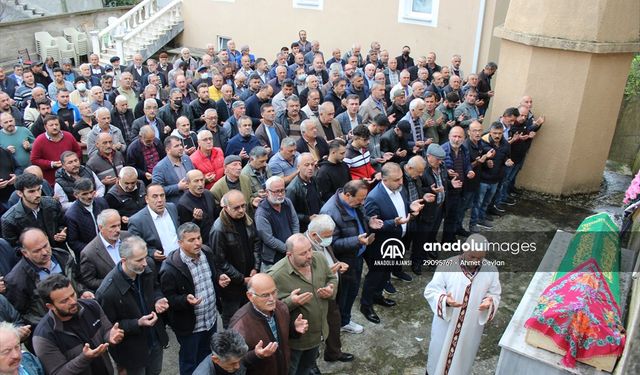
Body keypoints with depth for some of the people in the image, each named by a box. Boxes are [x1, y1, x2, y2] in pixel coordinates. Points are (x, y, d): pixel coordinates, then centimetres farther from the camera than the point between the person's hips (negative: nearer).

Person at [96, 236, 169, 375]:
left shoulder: (147, 270, -15)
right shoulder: (107, 292, -32)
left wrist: (158, 300, -14)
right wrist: (137, 324, -30)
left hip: (156, 340, 5)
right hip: (132, 352, -5)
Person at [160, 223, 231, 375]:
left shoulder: (207, 254, -5)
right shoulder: (170, 268, -27)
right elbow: (168, 298, -20)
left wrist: (219, 279, -8)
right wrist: (186, 300, -37)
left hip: (211, 318, 6)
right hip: (189, 325, -6)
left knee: (207, 356, 28)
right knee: (189, 362, 17)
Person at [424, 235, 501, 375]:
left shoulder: (491, 271, -12)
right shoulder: (447, 266, -19)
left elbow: (495, 294, 0)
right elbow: (431, 290, -14)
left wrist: (489, 302, -23)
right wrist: (445, 300, -33)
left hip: (471, 327, 2)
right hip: (446, 325, -1)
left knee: (463, 357, 21)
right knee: (440, 352, 19)